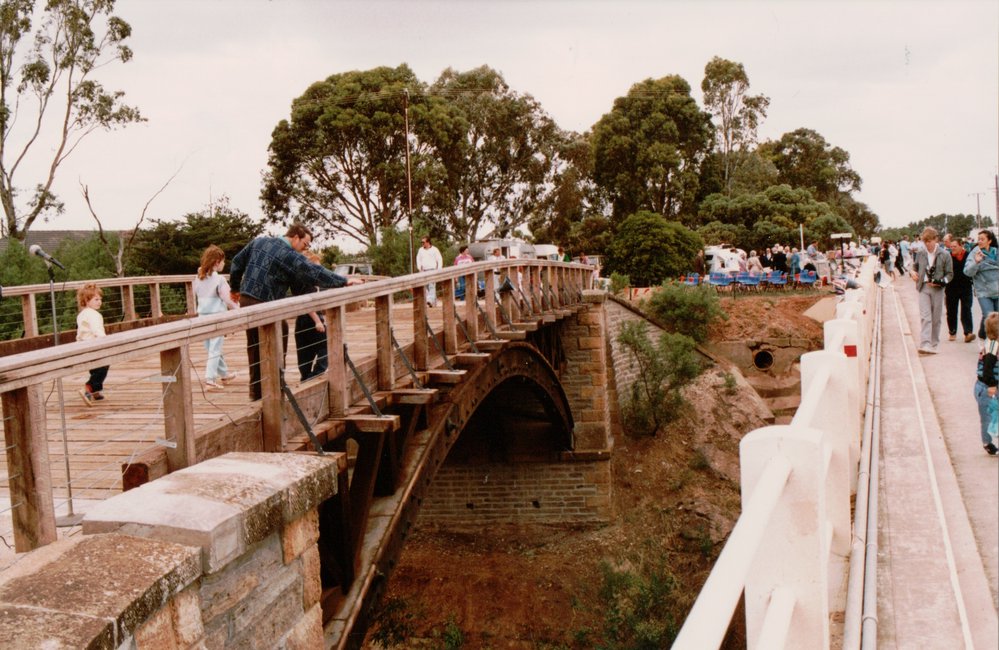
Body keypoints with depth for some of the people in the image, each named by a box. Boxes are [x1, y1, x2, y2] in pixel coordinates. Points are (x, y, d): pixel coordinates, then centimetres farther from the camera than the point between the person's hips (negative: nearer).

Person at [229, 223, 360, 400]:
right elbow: (315, 273, -15)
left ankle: (256, 390, 22)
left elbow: (237, 262, 20)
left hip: (246, 300, 8)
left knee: (254, 348, 15)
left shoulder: (259, 242, 12)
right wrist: (345, 281, -9)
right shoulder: (290, 256, -12)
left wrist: (236, 287, 32)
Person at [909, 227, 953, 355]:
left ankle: (933, 345, 18)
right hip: (923, 288, 0)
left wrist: (941, 282, -16)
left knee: (936, 318, 7)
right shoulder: (920, 253, 5)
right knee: (925, 317, -10)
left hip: (937, 289, 0)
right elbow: (915, 266, 21)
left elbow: (950, 274, 1)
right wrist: (913, 272, -1)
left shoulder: (945, 255, -2)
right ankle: (925, 344, -18)